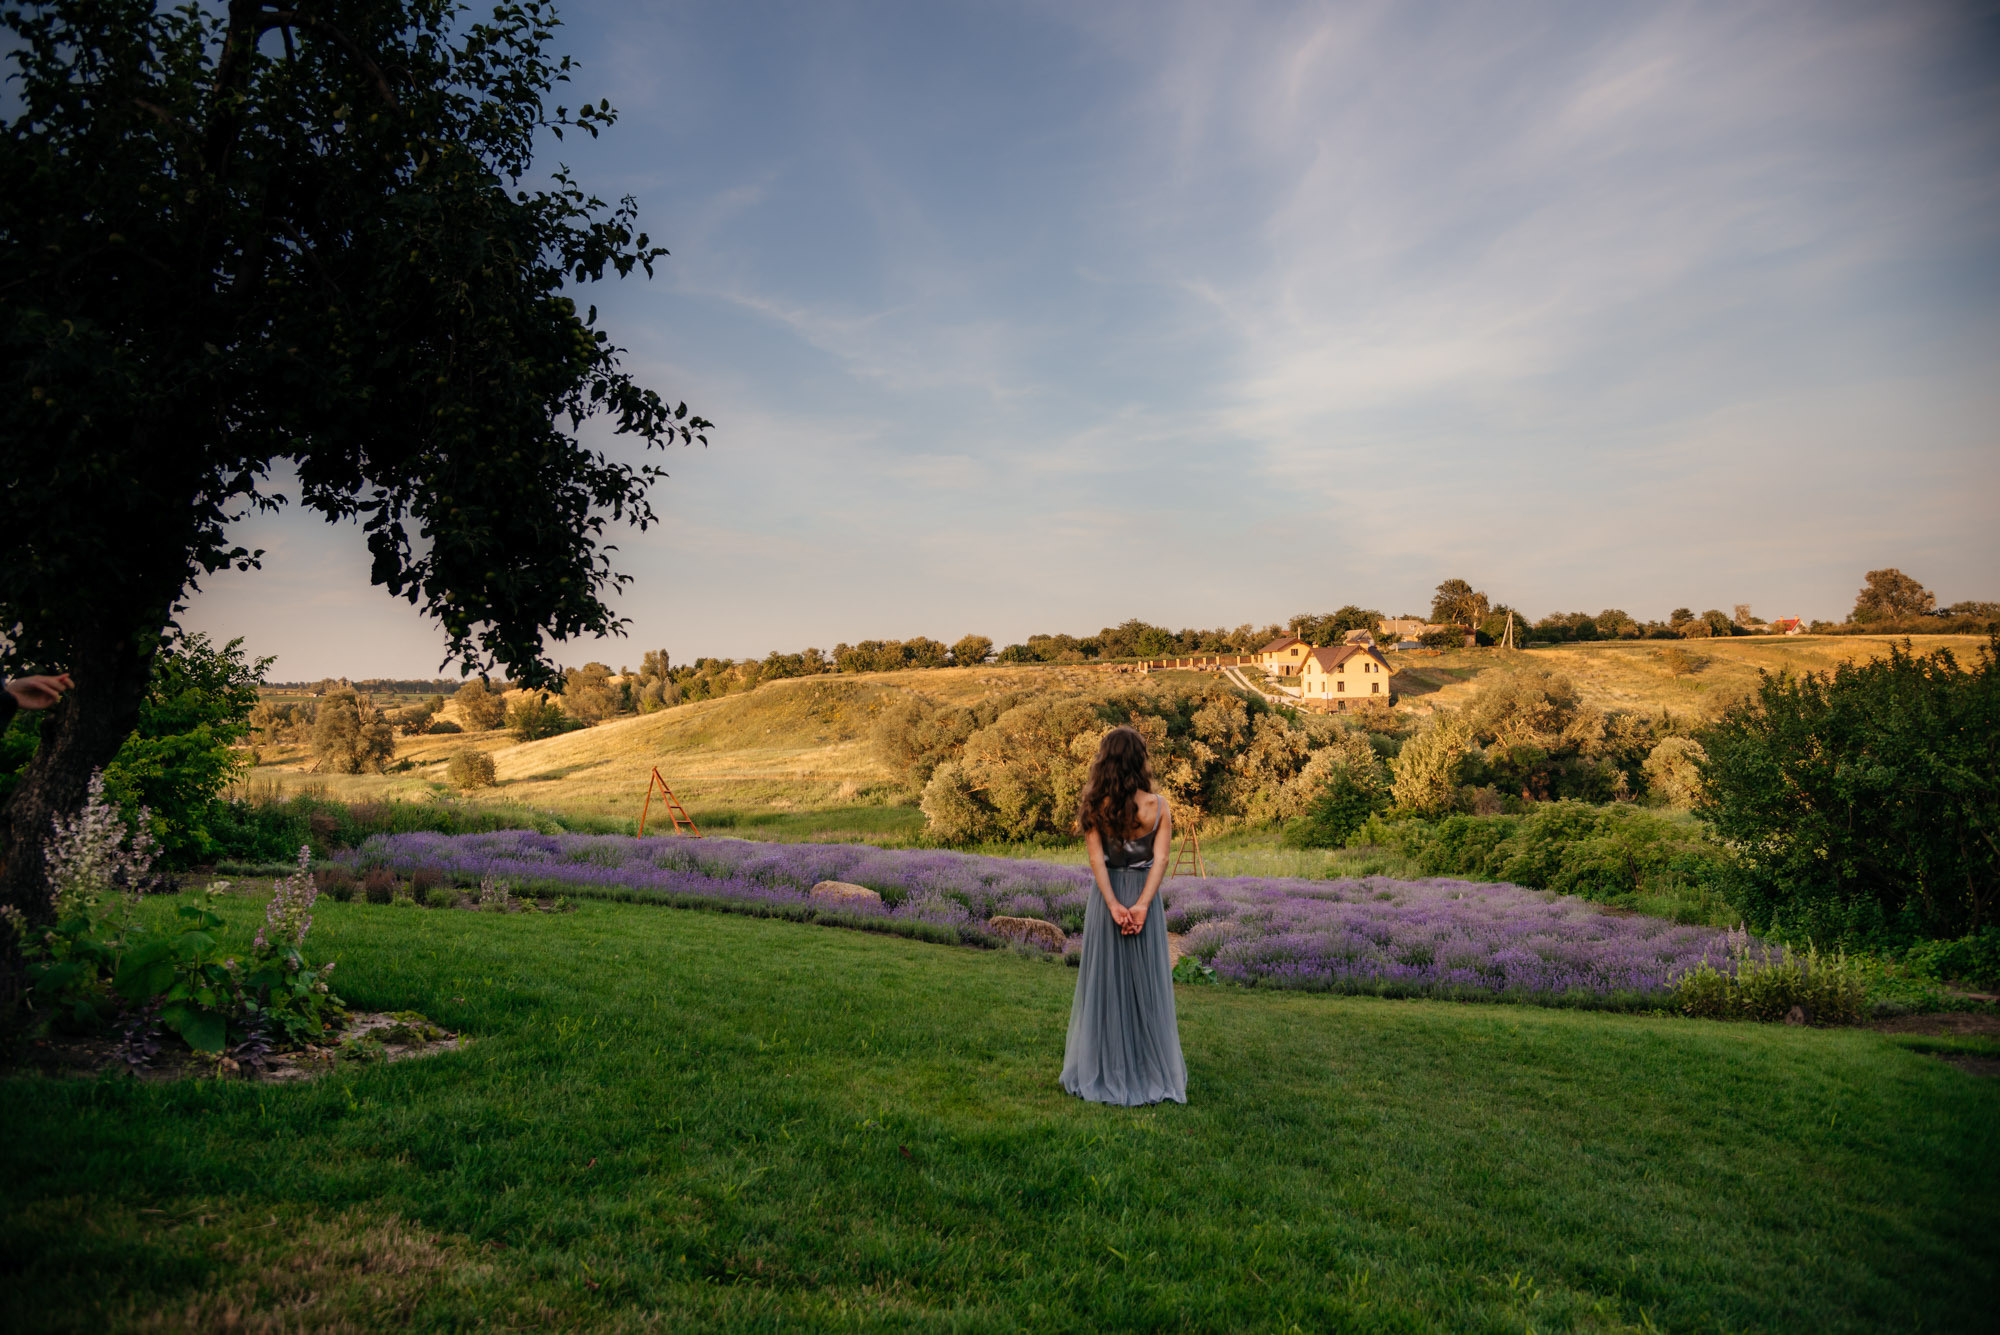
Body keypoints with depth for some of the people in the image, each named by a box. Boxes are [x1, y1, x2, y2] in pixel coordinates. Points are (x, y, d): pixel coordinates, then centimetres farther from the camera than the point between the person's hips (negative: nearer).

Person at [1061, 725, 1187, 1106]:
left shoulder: (1094, 808, -7)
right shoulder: (1158, 806, -7)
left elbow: (1097, 859, -14)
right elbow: (1160, 859, -15)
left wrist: (1113, 905, -17)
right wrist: (1142, 904, -20)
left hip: (1106, 900, 0)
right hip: (1144, 898, 0)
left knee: (1105, 984, 11)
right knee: (1146, 986, 11)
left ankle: (1102, 1072, 19)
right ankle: (1149, 1072, 20)